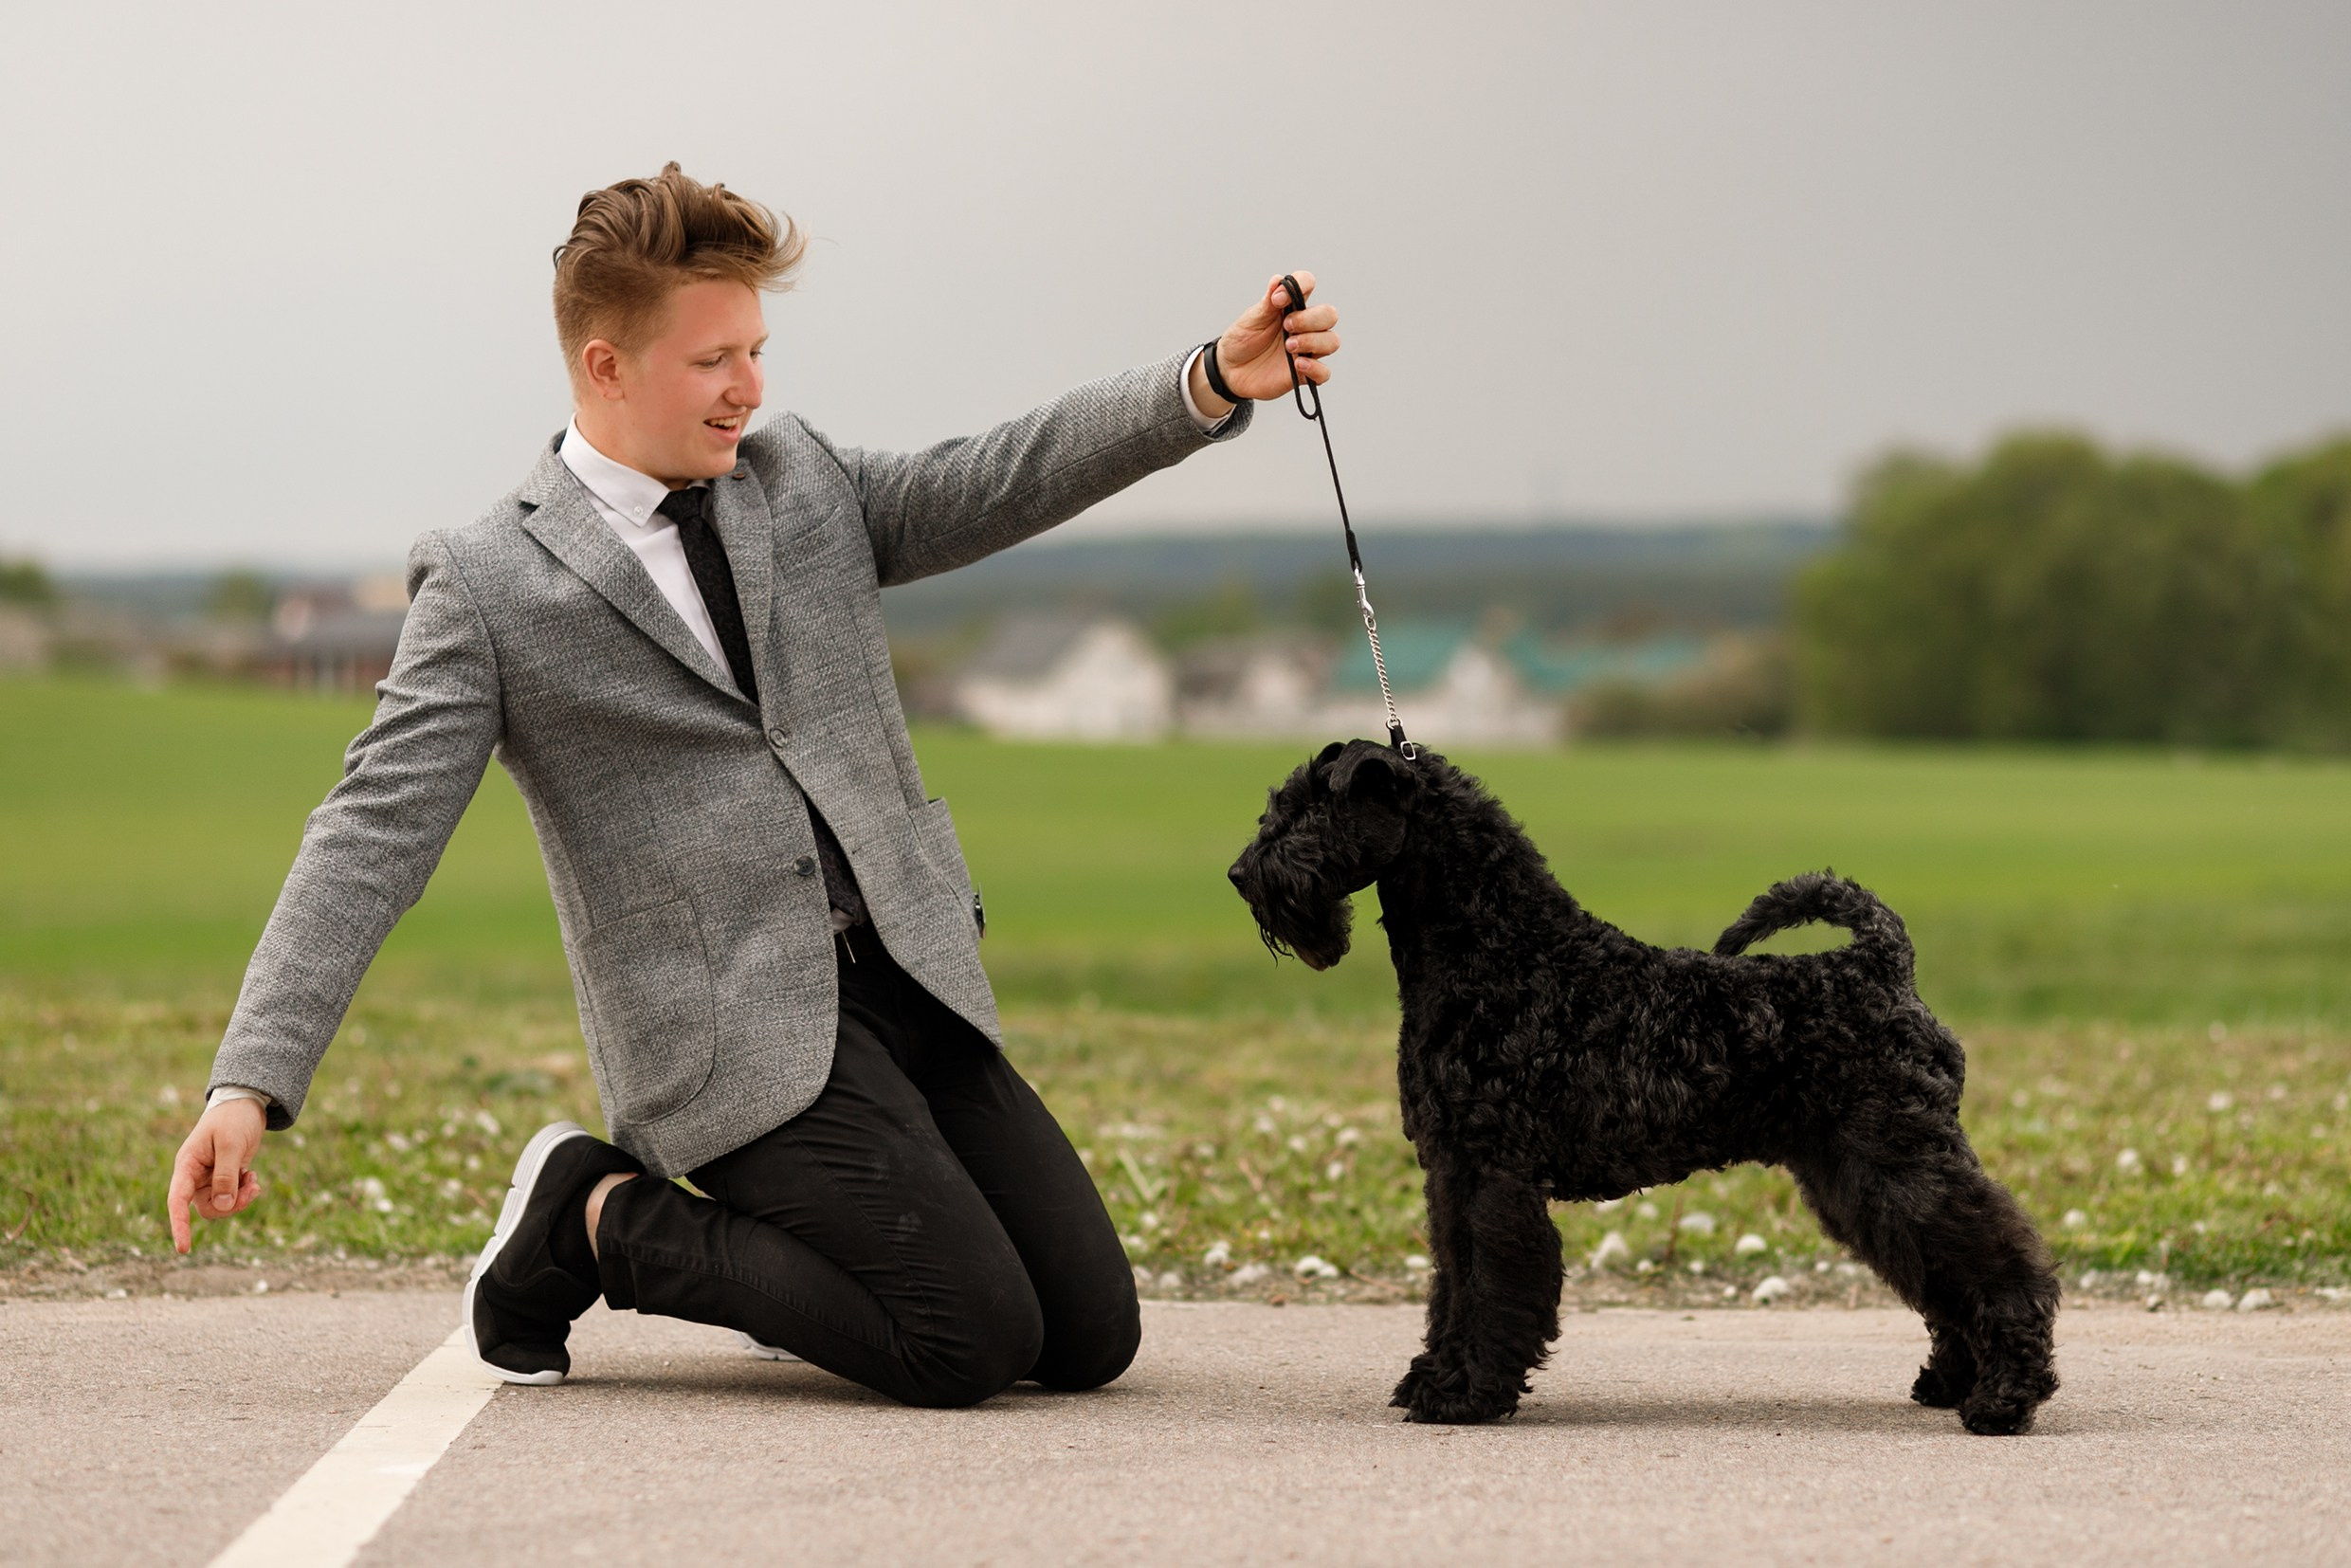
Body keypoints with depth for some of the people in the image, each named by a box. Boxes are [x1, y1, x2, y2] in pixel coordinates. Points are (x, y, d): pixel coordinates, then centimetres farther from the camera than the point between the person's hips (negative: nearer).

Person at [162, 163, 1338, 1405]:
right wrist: (252, 1084, -19)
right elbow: (373, 836, -10)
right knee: (972, 1342, -17)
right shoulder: (488, 586, -4)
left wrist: (1216, 381, -14)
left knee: (1090, 1337, 1)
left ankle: (812, 1241, 24)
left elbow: (1002, 480, 3)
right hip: (736, 1038, -6)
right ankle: (595, 1220, 1)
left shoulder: (802, 483, 13)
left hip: (913, 982, 6)